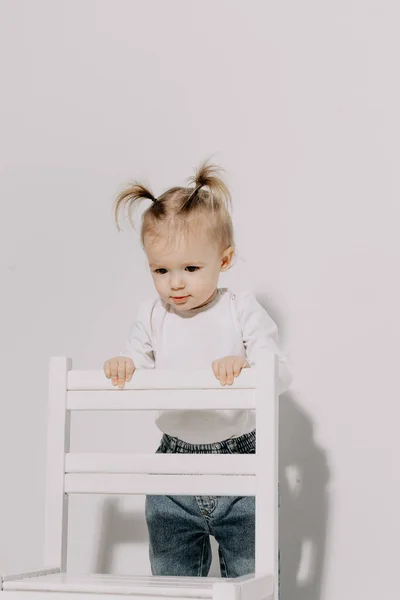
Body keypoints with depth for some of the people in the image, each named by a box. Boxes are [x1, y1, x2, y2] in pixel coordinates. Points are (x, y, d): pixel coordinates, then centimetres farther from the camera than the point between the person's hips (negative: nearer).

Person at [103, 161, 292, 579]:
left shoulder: (242, 310, -8)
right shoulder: (151, 316, 1)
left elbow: (281, 375, -13)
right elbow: (135, 373, 4)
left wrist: (246, 365, -33)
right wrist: (122, 368, -18)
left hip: (242, 464, -3)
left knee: (252, 580, 7)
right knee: (171, 583, 11)